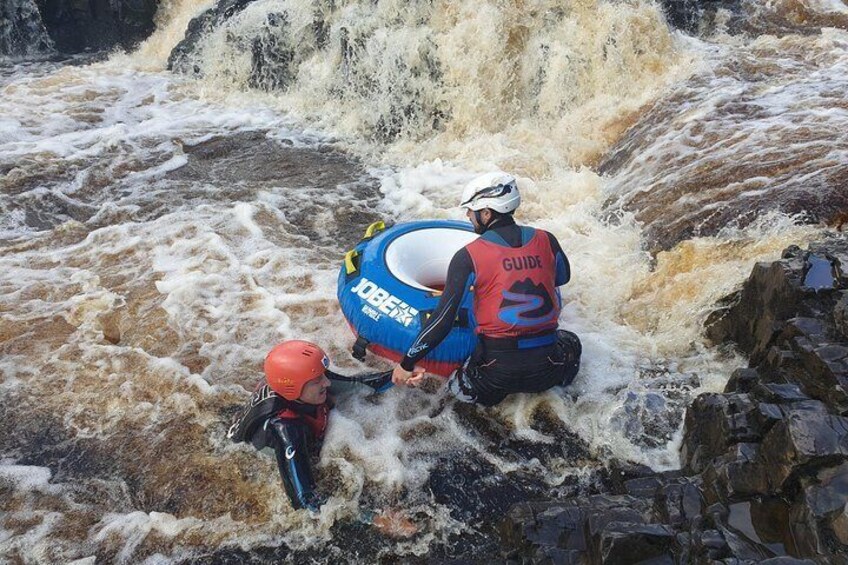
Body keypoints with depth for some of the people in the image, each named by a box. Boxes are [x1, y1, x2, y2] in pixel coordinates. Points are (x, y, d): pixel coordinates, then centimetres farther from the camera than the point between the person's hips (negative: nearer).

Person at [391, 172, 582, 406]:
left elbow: (443, 319, -10)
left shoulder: (468, 257, -10)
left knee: (459, 386, 29)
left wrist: (407, 364, 0)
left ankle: (494, 392, 3)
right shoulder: (547, 240, 0)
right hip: (546, 367, 2)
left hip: (497, 365, -2)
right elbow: (563, 278, 22)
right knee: (571, 341, 35)